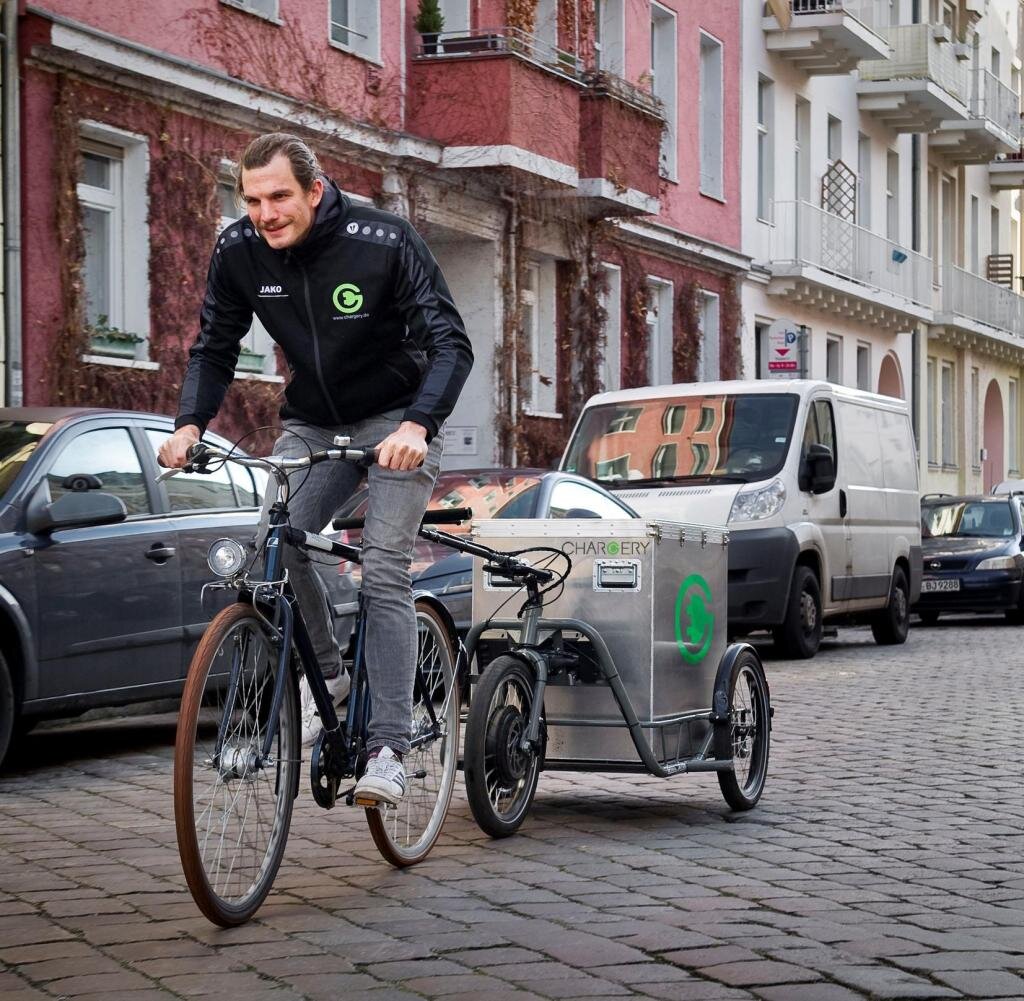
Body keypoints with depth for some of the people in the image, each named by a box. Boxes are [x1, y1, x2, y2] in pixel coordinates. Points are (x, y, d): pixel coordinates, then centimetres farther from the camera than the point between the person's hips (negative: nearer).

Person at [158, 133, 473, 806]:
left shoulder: (385, 241, -23)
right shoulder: (239, 251, -10)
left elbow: (451, 345, -24)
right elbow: (214, 348, 0)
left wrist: (416, 426, -41)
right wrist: (190, 424, -19)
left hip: (396, 423, -4)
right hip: (312, 423, 4)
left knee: (384, 571, -16)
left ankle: (389, 750, -16)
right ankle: (328, 675, 7)